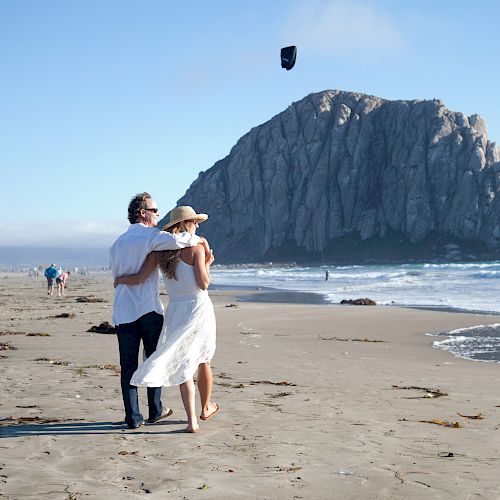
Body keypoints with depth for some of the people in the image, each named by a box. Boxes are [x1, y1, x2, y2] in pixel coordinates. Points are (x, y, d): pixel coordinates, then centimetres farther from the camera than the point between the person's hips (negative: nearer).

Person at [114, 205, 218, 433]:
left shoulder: (159, 250, 1)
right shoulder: (196, 247, -10)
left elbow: (138, 279, -5)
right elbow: (203, 284, -15)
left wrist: (119, 279, 14)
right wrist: (207, 264, 3)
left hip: (175, 311, 3)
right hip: (199, 308, -3)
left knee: (183, 365, 5)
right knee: (202, 360, 17)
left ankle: (192, 420, -4)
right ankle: (205, 408, 35)